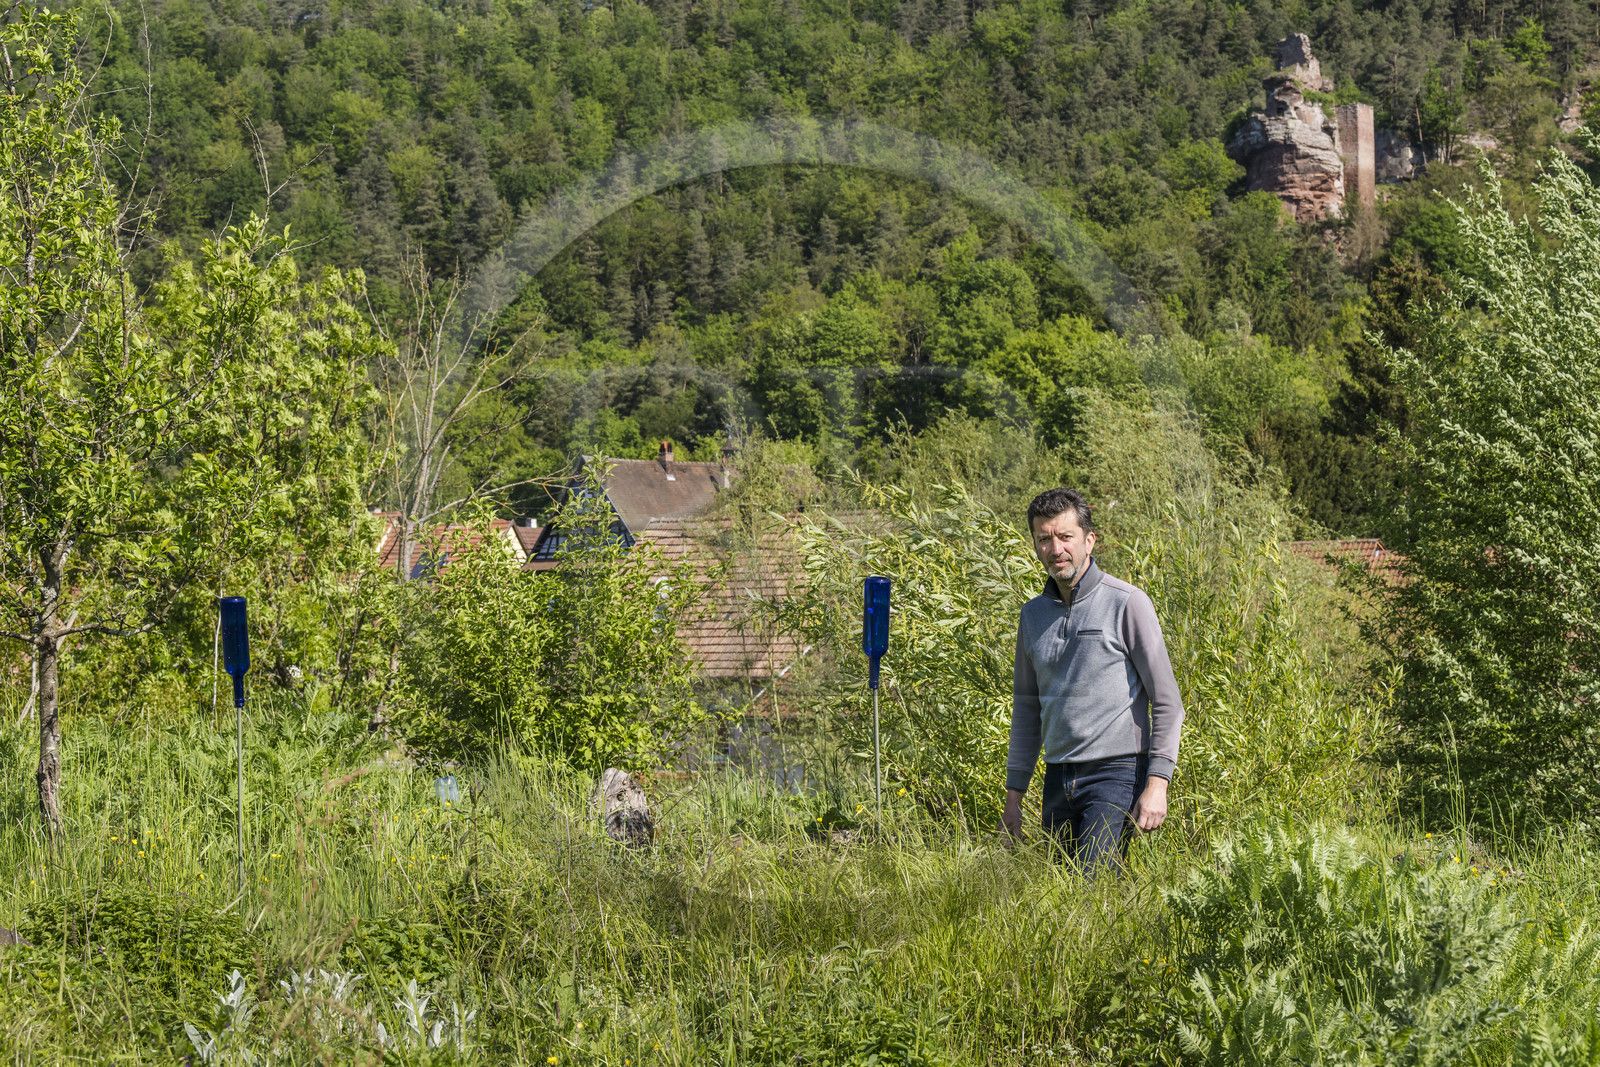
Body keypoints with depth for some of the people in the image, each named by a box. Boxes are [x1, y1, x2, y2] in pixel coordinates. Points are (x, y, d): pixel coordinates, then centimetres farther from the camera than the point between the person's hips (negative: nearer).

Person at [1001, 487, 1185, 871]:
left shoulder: (1127, 603, -5)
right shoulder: (1034, 613, 13)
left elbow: (1167, 702, -6)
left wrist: (1157, 784, -15)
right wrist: (1014, 793, 17)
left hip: (1116, 772, -6)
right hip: (1058, 778, 6)